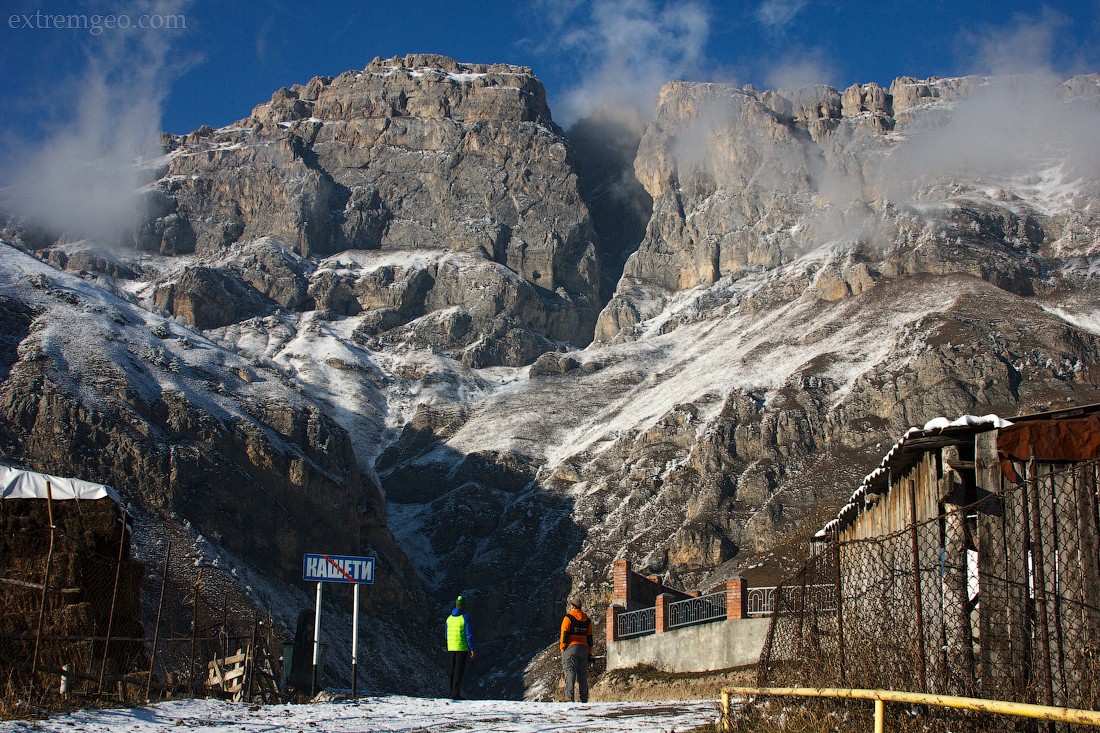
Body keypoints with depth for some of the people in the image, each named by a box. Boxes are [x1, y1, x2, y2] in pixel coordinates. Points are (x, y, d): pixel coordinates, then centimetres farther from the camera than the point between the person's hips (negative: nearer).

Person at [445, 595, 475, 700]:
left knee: (453, 670, 14)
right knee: (459, 671, -6)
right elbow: (469, 634, -13)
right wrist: (472, 649, -9)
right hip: (462, 648, -6)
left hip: (451, 648, 6)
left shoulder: (449, 618, 9)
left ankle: (452, 692, 17)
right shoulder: (465, 618, -10)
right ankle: (456, 693, -10)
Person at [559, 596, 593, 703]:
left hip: (571, 647, -5)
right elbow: (590, 637, 13)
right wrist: (589, 652, 17)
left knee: (570, 674, -7)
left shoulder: (568, 618, -5)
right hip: (584, 649, 5)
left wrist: (562, 649, -4)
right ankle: (584, 699, 8)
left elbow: (564, 635, -9)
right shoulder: (587, 620, 12)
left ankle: (569, 698, -14)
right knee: (583, 675, 8)